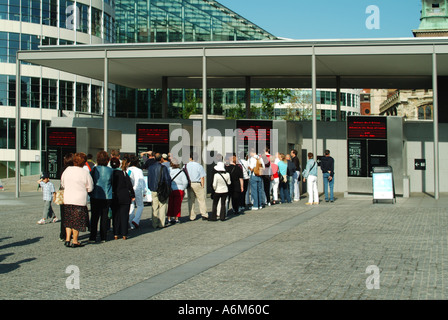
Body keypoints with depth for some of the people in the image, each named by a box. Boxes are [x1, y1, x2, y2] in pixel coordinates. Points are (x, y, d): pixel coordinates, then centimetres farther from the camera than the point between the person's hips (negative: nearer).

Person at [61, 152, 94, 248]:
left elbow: (62, 184, 13)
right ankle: (75, 241, 13)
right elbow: (90, 188, -4)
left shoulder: (67, 170, 1)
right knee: (77, 221, 6)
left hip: (67, 200, 5)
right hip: (80, 200, -5)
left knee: (69, 221, 17)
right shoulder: (85, 173, -12)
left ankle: (67, 240, 15)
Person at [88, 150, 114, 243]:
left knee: (94, 217, 5)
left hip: (95, 196, -1)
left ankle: (93, 237, 5)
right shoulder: (110, 170, -3)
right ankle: (103, 237, 10)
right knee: (104, 216, 8)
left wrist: (90, 193, 10)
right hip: (107, 197, 1)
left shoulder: (95, 169, -8)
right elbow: (112, 183, 7)